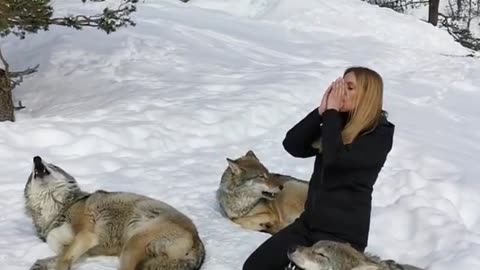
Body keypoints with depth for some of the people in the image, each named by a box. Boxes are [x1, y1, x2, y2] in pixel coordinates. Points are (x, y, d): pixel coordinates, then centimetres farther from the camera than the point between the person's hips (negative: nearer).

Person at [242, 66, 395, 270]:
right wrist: (322, 111, -9)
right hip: (309, 223, 6)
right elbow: (292, 145, -1)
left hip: (344, 233, -6)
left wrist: (331, 112, -14)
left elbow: (335, 158, -26)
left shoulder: (380, 134, -11)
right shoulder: (337, 123, 7)